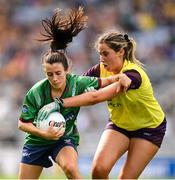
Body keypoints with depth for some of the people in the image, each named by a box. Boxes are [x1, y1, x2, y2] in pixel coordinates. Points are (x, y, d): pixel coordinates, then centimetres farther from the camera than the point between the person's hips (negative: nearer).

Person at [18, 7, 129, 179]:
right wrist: (44, 133, -28)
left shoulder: (77, 83, -21)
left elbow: (104, 82, -9)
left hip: (65, 139, -1)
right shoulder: (36, 92, -22)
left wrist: (120, 77, -29)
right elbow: (22, 123, -14)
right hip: (37, 140, 1)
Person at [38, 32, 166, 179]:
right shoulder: (101, 69, -12)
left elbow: (96, 97, -43)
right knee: (99, 168, -18)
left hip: (150, 127, -5)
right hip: (119, 124, 5)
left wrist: (61, 103, -47)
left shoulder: (132, 74, -33)